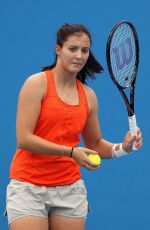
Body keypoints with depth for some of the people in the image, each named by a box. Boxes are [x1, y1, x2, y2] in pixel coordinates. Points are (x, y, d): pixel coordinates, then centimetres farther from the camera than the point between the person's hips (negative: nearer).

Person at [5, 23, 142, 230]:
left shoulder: (89, 96, 8)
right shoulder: (37, 83, -7)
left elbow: (94, 144, 18)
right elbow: (24, 139, -14)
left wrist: (121, 148, -2)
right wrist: (71, 152, -20)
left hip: (70, 188, 5)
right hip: (29, 187, -4)